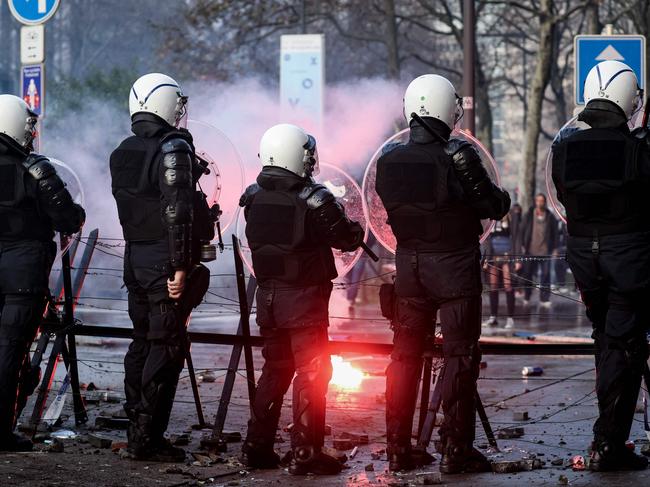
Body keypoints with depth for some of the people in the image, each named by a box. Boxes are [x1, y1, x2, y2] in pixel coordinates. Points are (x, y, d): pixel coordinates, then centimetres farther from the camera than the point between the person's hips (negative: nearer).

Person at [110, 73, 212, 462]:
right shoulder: (173, 148, -13)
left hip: (135, 257, 8)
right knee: (166, 348, -4)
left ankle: (137, 428, 22)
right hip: (165, 259, -8)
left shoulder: (122, 154, 11)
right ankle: (148, 438, -6)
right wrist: (179, 266, -20)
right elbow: (177, 211, -20)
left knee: (143, 341, 16)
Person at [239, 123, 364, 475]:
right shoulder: (314, 200, -16)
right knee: (311, 373, 0)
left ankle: (257, 447, 19)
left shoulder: (253, 198, 2)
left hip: (267, 295, 6)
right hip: (304, 297, -6)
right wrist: (356, 230, 15)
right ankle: (306, 453, -2)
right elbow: (348, 239, -9)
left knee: (275, 368, 18)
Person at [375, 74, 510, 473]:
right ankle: (456, 450, 1)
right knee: (460, 357, 2)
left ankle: (399, 448, 15)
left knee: (405, 355, 12)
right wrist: (503, 197, 14)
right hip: (455, 265, -5)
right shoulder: (457, 157, -17)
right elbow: (495, 207, -9)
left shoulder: (389, 160, -2)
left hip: (409, 265, 5)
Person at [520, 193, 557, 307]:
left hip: (545, 251, 0)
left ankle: (544, 299, 4)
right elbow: (522, 230, 7)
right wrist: (522, 245, 1)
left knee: (546, 275, -1)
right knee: (528, 274, 5)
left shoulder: (550, 217, 5)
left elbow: (554, 233, 8)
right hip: (531, 251, 0)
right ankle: (526, 298, 18)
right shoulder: (529, 215, 4)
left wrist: (554, 248, 3)